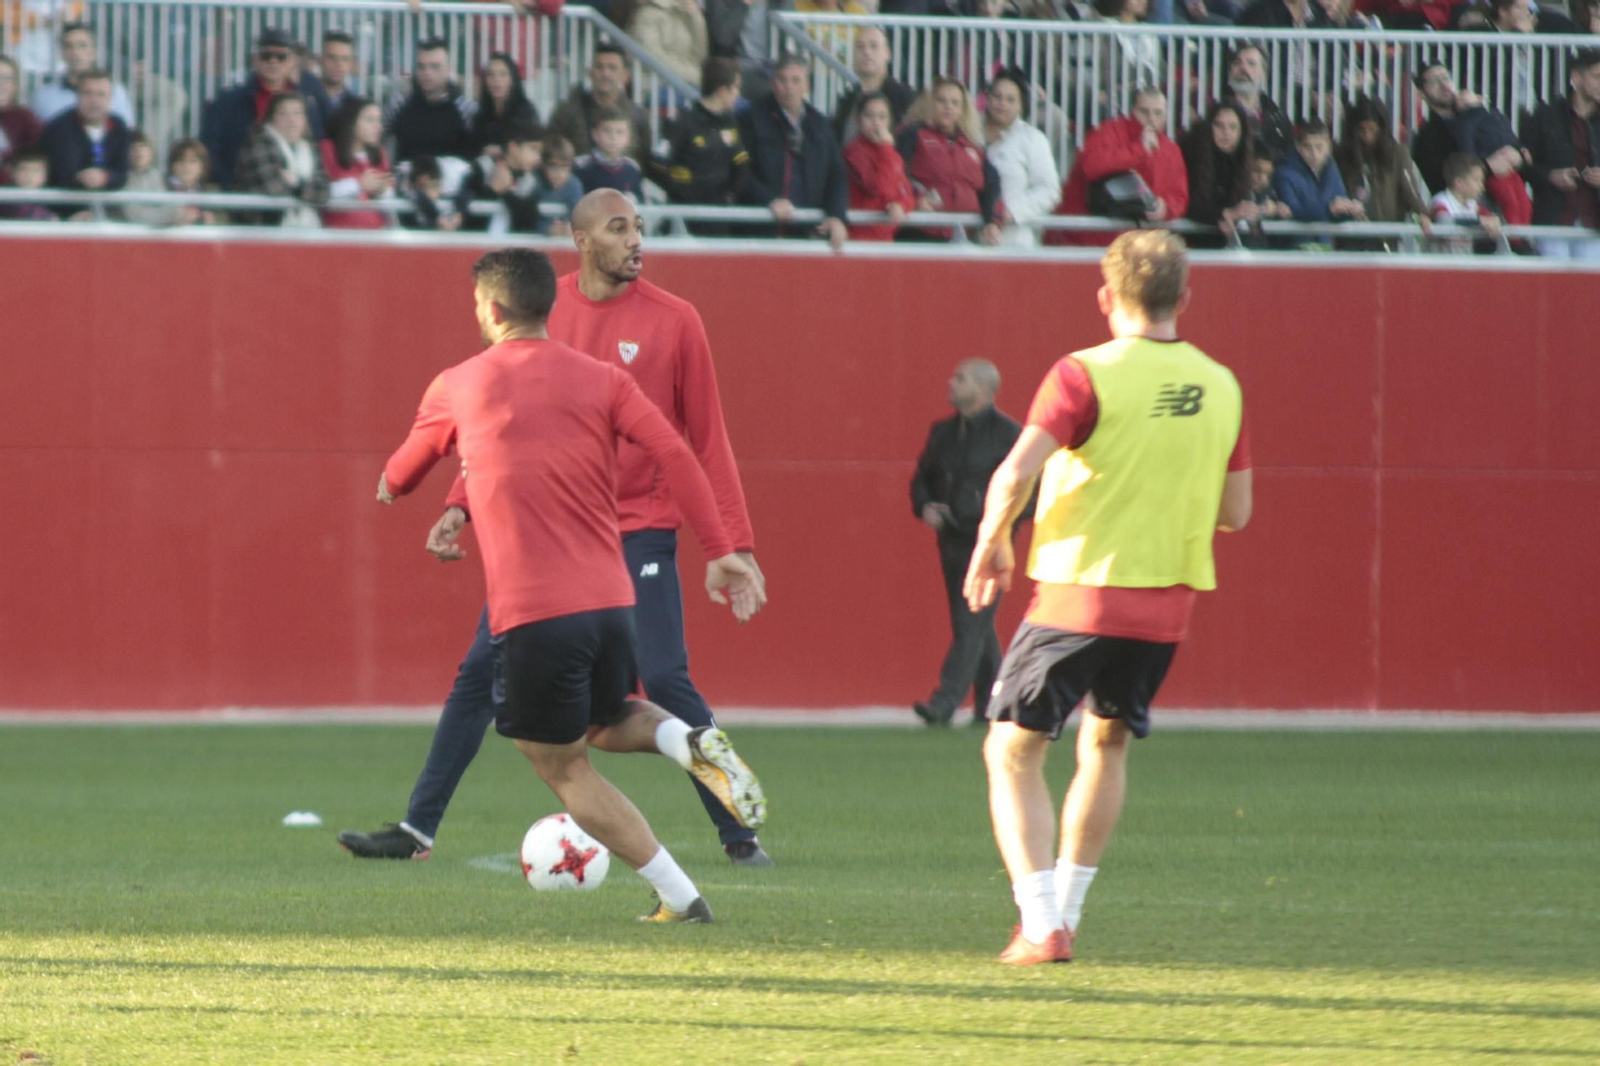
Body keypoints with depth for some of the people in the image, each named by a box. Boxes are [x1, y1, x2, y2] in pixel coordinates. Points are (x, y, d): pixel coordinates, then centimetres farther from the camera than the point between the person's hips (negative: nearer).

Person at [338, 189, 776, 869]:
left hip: (640, 528, -3)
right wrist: (461, 504, -1)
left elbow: (707, 441, -1)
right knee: (478, 676, 1)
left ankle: (739, 834, -1)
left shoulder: (672, 321, -4)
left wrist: (736, 544, -6)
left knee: (666, 683, -11)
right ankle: (417, 831, 9)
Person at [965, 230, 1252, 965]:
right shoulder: (1219, 388, 4)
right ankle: (1066, 910, 29)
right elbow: (1235, 512, 11)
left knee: (1013, 752, 5)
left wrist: (992, 544, -2)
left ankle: (1042, 925, -8)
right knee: (1107, 744, 26)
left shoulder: (1085, 375, -11)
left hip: (1078, 592, -5)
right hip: (1166, 606, 5)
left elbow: (1014, 476, -20)